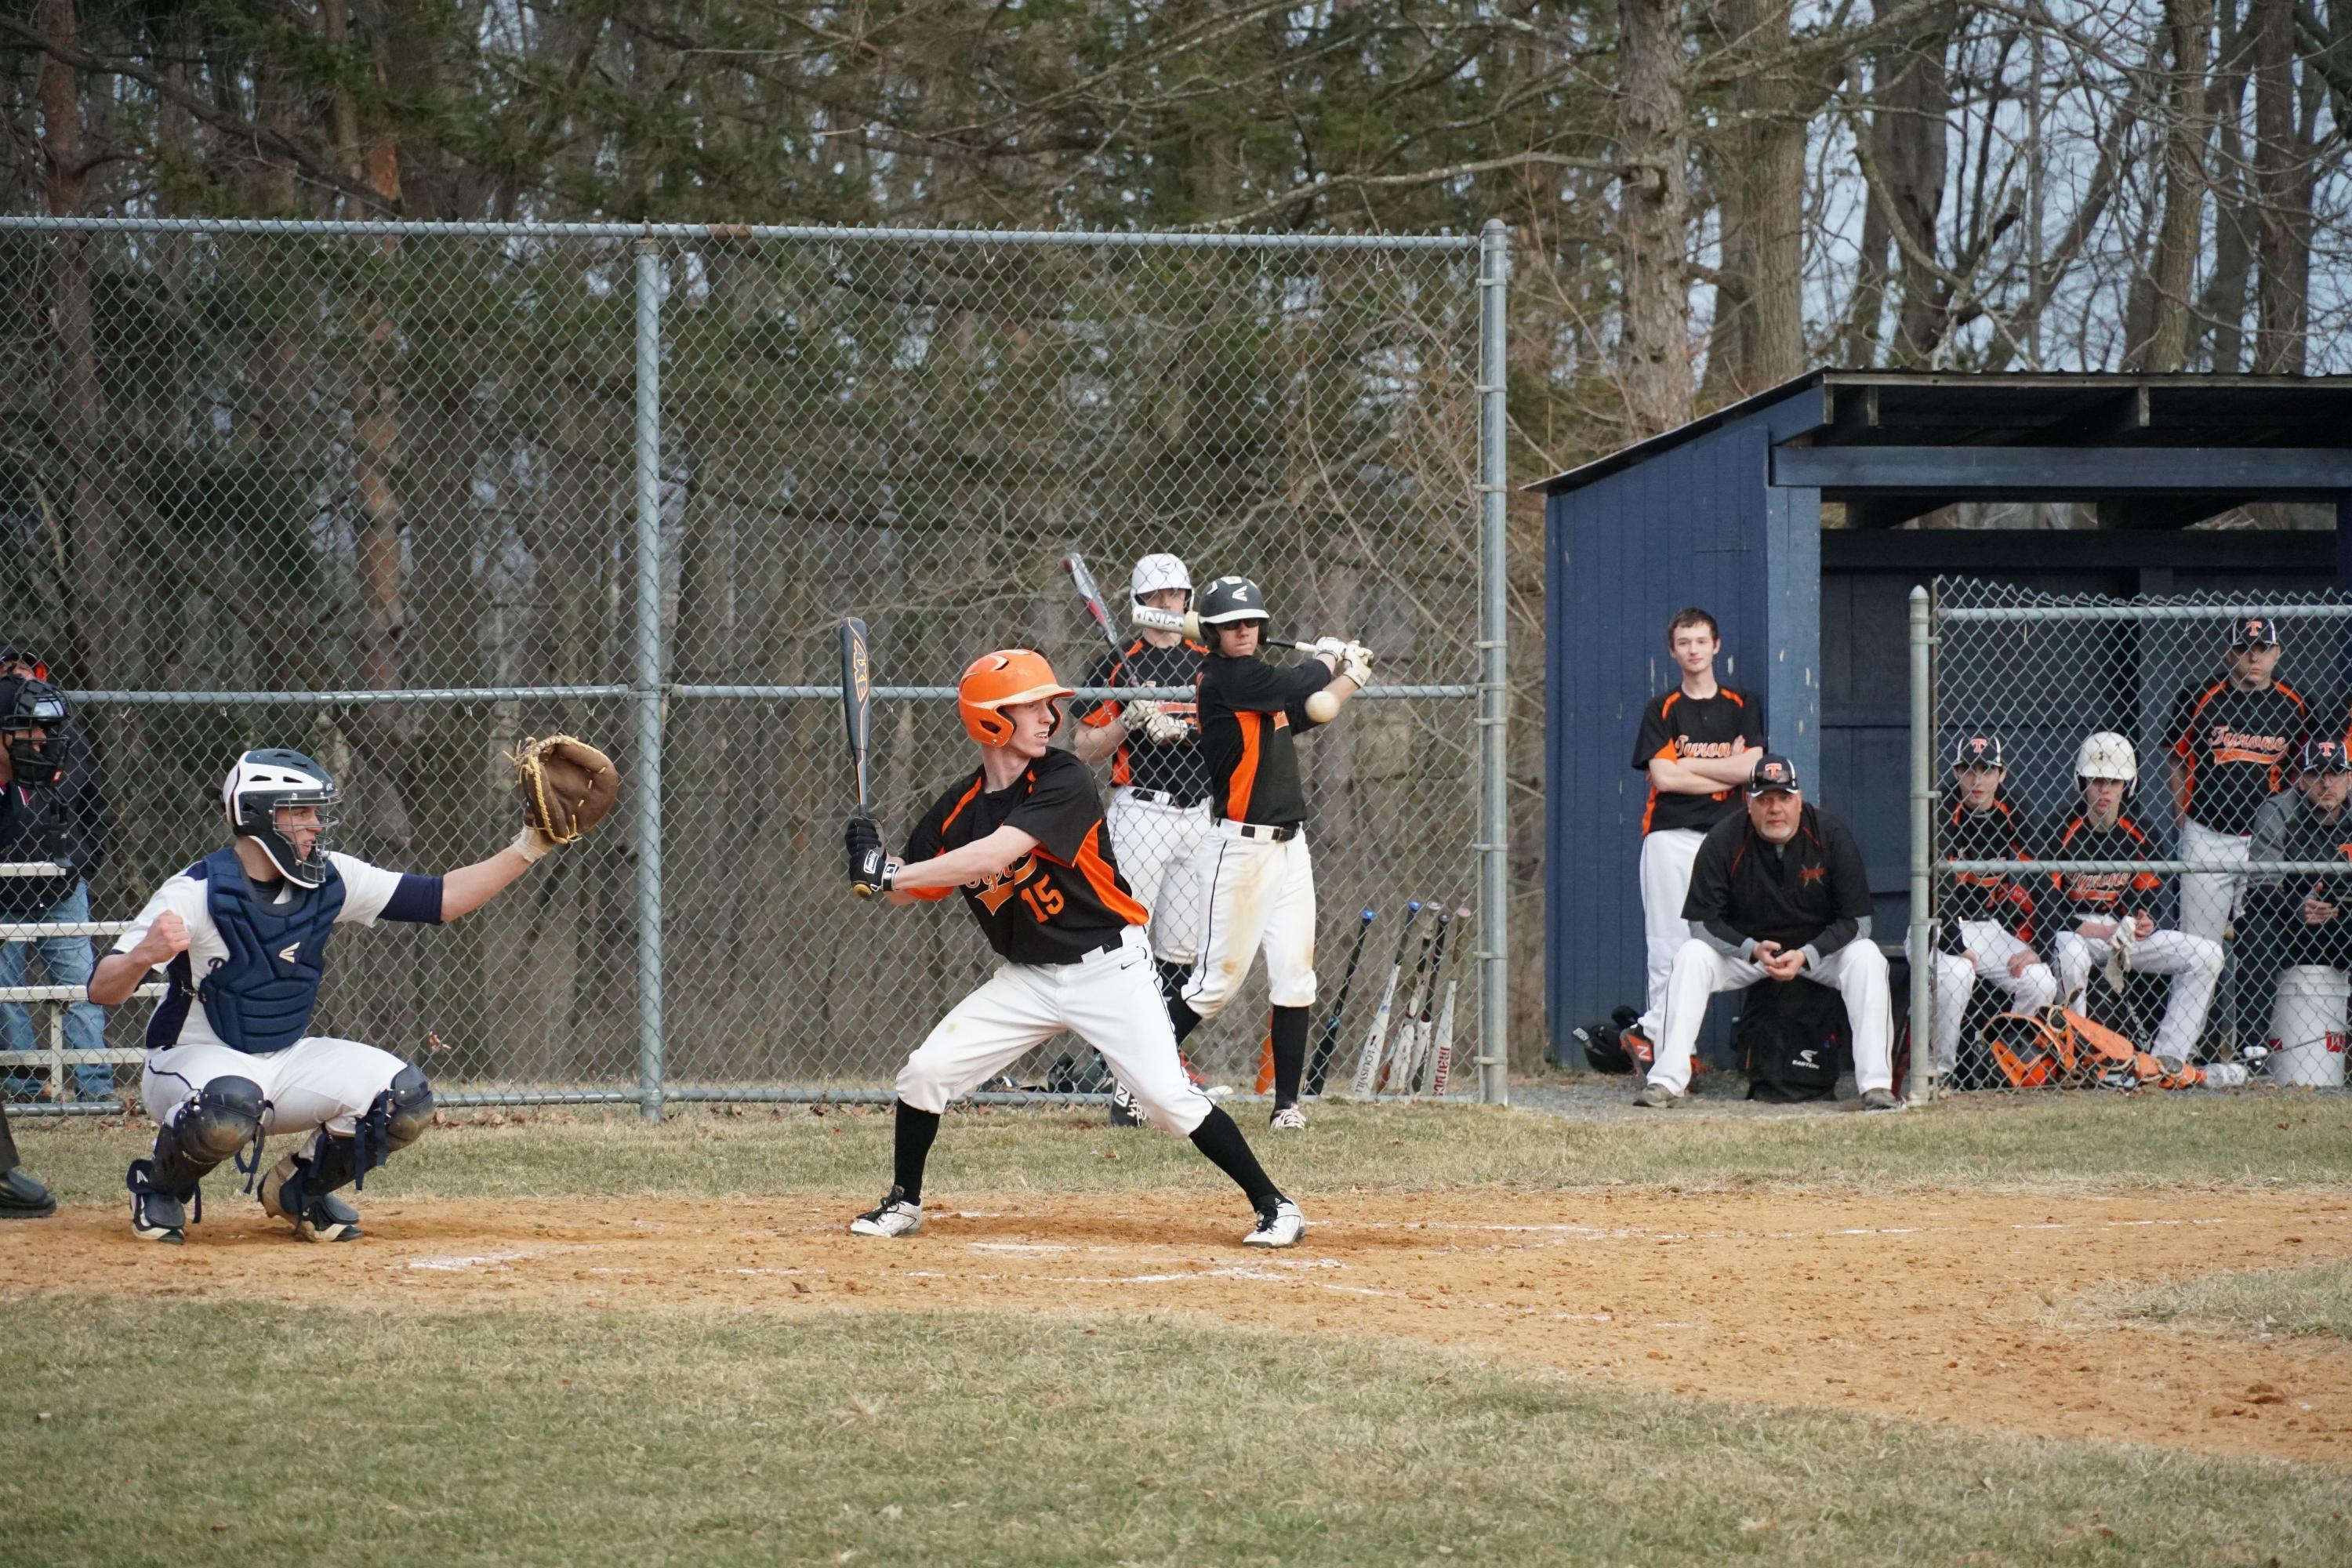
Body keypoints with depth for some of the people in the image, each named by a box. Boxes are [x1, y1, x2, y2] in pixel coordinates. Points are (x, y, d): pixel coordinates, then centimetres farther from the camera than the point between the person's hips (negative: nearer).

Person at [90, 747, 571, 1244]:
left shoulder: (331, 879, -3)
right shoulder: (195, 893, -20)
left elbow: (440, 900, 1)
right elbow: (101, 990, -25)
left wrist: (529, 848, -7)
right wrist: (142, 957, -49)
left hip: (289, 1061, 6)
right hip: (195, 1062, -6)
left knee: (404, 1099, -15)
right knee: (230, 1105, -41)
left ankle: (300, 1189, 11)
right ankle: (160, 1187, -6)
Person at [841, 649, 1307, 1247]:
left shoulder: (1065, 782, -19)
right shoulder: (959, 805, -1)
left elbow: (997, 854, -30)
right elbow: (912, 889, 4)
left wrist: (891, 874, -30)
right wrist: (874, 860, -18)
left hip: (1107, 968, -5)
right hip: (1027, 978, 5)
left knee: (1167, 1095, -15)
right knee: (925, 1072, -3)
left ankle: (1274, 1206, -4)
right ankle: (903, 1204, 17)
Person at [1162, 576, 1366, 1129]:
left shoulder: (1256, 680, 14)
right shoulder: (1224, 677, -13)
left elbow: (1307, 711, 26)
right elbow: (1300, 685, -16)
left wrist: (1353, 675, 16)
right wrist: (1328, 656, 4)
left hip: (1288, 846, 8)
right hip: (1240, 849, -8)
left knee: (1295, 979, 3)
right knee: (1219, 978, -8)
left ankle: (1287, 1103, 8)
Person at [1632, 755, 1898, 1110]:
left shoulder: (1831, 836, -16)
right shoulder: (1723, 841, -16)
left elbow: (1857, 921, -14)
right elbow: (1702, 922, -12)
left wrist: (1805, 956, -26)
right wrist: (1753, 950, -28)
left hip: (1818, 949, 0)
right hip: (1744, 947, 1)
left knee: (1866, 956, -29)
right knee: (1691, 955, -26)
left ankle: (1877, 1085, -31)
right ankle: (1666, 1082, -28)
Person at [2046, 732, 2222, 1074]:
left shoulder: (2136, 835, 5)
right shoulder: (2063, 832, -12)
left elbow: (2147, 896, 7)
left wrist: (2145, 925, -18)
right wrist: (2092, 930, -27)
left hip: (2122, 929, 6)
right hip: (2071, 931, -6)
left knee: (2207, 955, -7)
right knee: (2071, 956, -43)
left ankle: (2166, 1058, -10)